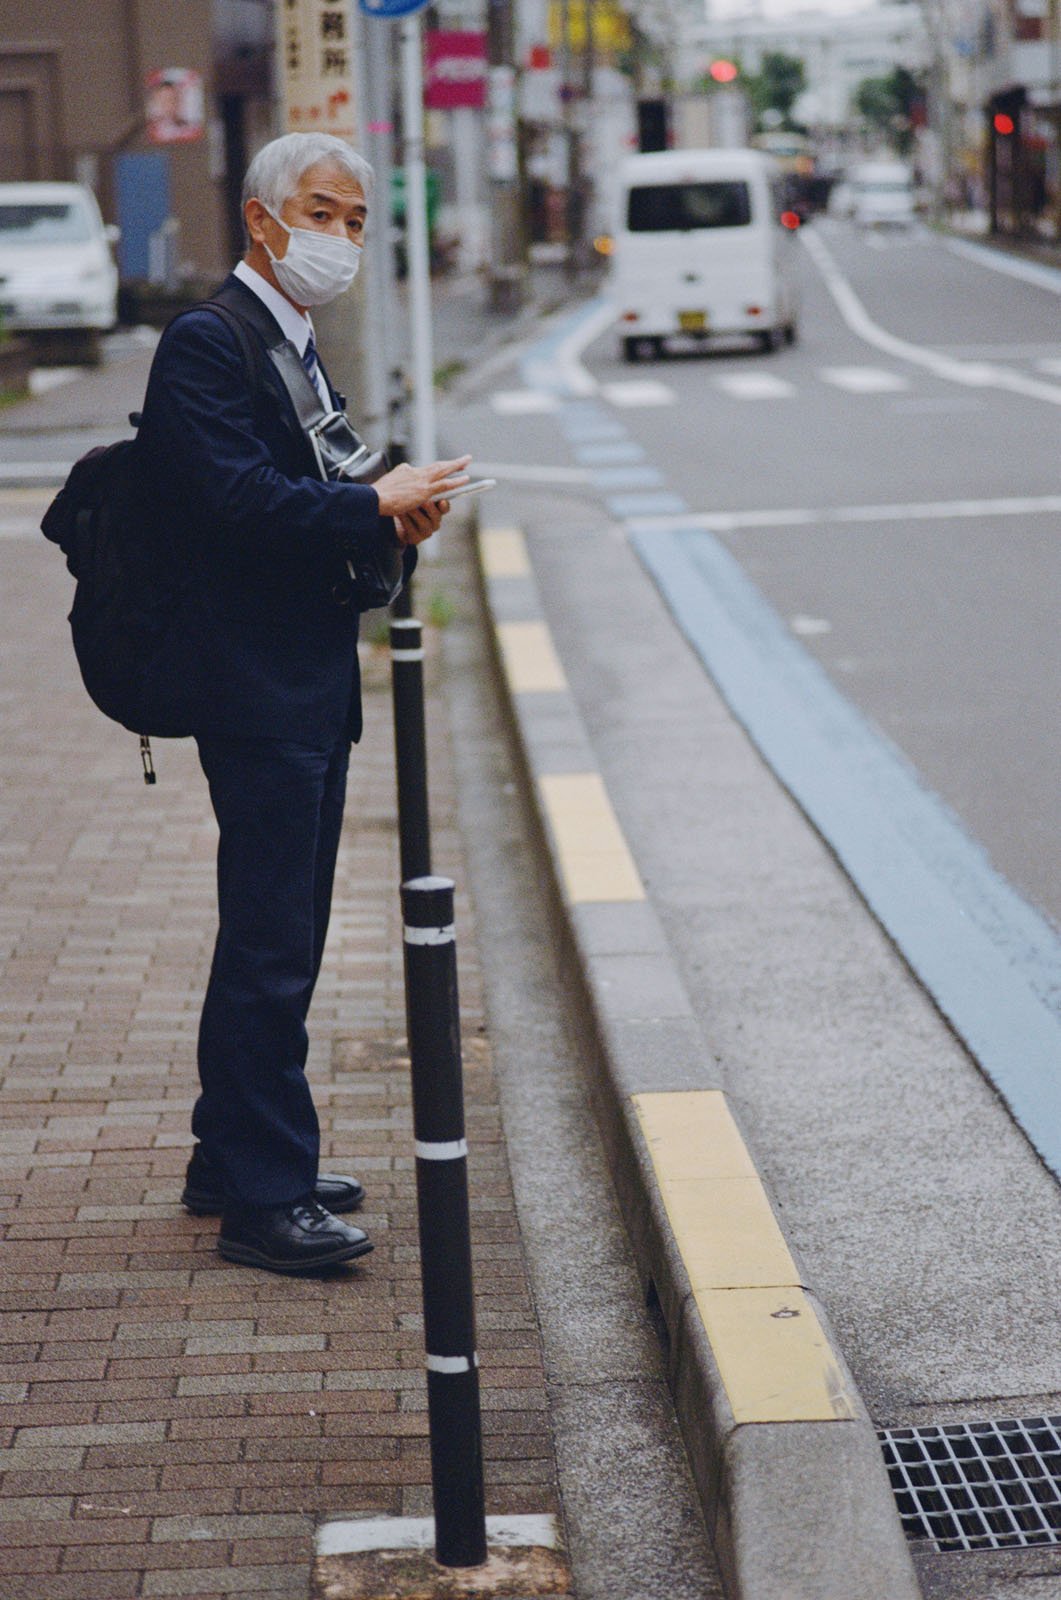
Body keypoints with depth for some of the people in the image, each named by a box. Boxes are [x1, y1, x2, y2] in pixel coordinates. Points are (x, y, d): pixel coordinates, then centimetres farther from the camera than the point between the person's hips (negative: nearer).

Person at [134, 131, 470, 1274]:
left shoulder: (296, 348, 19)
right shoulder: (204, 343, -11)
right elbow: (235, 500, -23)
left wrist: (394, 513, -1)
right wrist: (377, 508, -17)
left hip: (309, 686, 10)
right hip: (255, 688, -10)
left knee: (277, 941, 15)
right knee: (269, 948, -7)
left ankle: (233, 1159, 26)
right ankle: (262, 1198, -1)